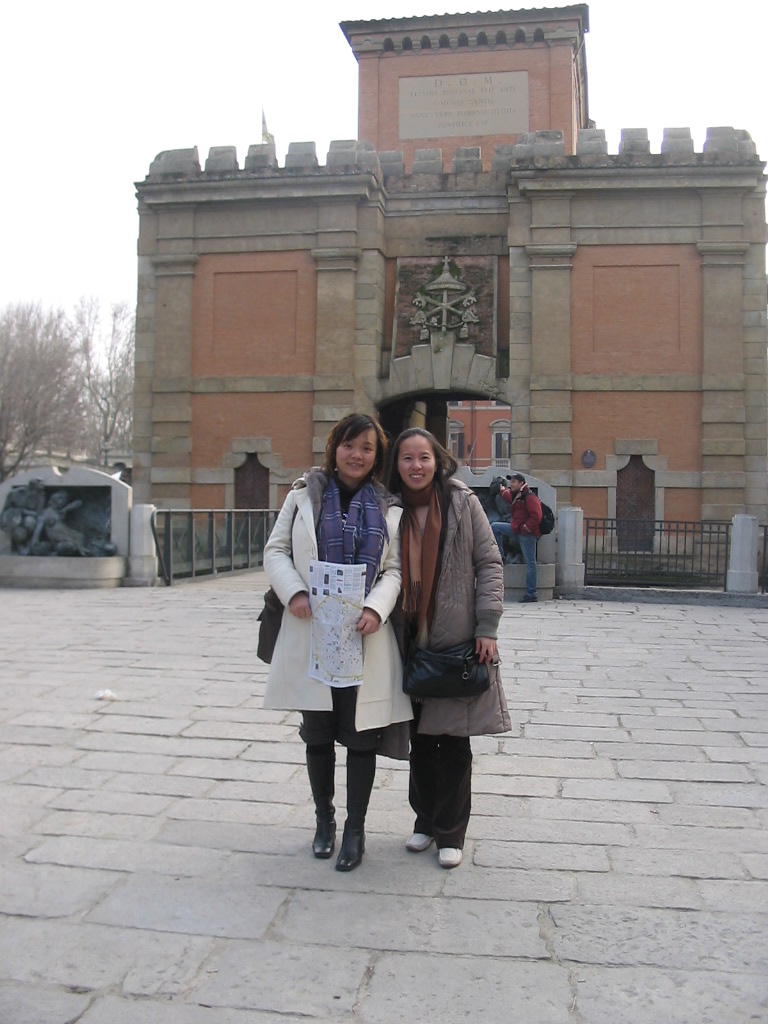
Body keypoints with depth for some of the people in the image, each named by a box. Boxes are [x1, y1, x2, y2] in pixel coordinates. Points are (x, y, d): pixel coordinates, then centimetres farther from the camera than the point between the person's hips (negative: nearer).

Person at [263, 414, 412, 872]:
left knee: (362, 736, 5)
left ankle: (356, 828, 20)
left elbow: (395, 569, 4)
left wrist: (376, 609, -15)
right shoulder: (305, 494, 7)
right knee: (318, 734, 11)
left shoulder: (388, 507, 8)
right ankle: (324, 819, 31)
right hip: (311, 633, 0)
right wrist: (294, 593, -13)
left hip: (366, 636, 0)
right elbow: (277, 550, 5)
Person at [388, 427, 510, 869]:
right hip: (410, 642, 3)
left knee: (454, 741, 3)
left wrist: (487, 627, -9)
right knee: (420, 738, 12)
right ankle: (426, 820, 30)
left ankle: (451, 832, 17)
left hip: (456, 641, -3)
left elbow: (489, 564, -3)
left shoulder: (463, 502, -3)